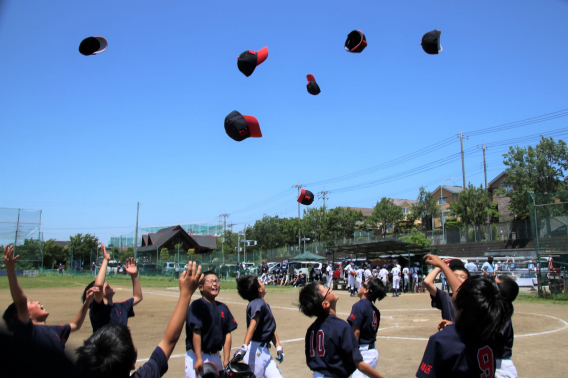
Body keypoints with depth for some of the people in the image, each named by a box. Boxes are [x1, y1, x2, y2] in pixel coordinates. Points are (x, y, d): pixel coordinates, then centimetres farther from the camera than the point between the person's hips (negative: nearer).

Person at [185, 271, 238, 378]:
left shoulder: (223, 308, 6)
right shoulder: (197, 305, -11)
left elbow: (227, 334, 5)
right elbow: (196, 332, -16)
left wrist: (226, 360, 2)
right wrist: (199, 359, -20)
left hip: (216, 356, 6)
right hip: (196, 356, -6)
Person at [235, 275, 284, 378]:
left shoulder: (265, 304, 13)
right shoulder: (258, 303, -15)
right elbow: (253, 324, -31)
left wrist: (278, 347, 10)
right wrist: (244, 346, -41)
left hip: (265, 351, 9)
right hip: (256, 350, -9)